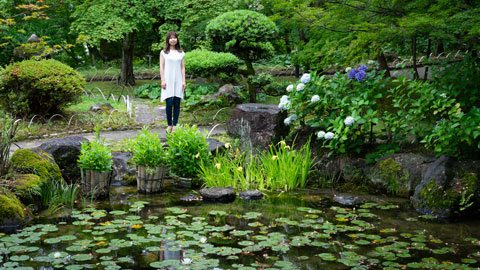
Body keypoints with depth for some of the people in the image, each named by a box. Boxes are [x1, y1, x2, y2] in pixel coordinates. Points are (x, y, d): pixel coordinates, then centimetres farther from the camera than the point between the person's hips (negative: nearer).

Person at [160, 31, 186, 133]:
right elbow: (161, 67, 1)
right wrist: (163, 80, -7)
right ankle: (169, 125, 4)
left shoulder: (181, 53, 11)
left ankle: (175, 126, 5)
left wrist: (183, 81, 4)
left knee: (177, 104, 0)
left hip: (178, 81, 2)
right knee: (169, 103, -8)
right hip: (168, 81, -2)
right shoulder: (164, 52, 5)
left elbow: (182, 67, 11)